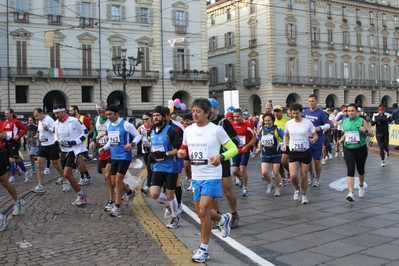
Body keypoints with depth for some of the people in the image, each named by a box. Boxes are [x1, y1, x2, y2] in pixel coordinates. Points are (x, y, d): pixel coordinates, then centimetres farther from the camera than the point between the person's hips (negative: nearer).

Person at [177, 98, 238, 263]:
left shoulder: (216, 130, -11)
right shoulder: (188, 130, 4)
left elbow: (233, 149, -8)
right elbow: (185, 149, 19)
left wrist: (221, 157, -26)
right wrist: (181, 153, -5)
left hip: (211, 176, -6)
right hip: (196, 177, 6)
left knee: (203, 211, -11)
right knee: (200, 212, 14)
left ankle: (204, 249, 4)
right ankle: (223, 219, 45)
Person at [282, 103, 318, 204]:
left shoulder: (308, 123, -6)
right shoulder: (288, 123, 1)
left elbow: (315, 135, 1)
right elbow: (286, 135, 16)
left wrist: (313, 139, -22)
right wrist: (285, 145, -1)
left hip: (305, 152, -1)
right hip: (293, 152, 1)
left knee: (304, 175, 5)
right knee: (293, 175, -11)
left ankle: (304, 195, 25)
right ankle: (297, 188, 22)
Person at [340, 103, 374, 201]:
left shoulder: (362, 121, -6)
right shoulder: (345, 122, 5)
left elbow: (372, 134, -5)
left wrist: (365, 131, -23)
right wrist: (342, 138, 9)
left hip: (361, 149, -1)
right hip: (348, 149, 1)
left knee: (360, 169, 16)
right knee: (350, 171, -11)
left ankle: (361, 186, 44)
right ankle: (351, 193, -18)